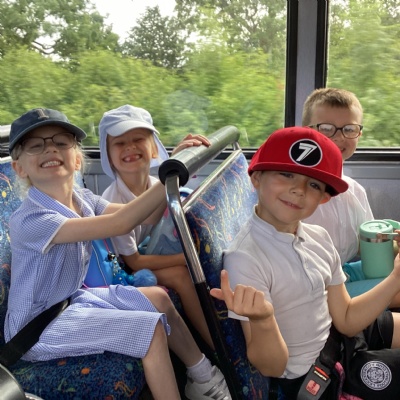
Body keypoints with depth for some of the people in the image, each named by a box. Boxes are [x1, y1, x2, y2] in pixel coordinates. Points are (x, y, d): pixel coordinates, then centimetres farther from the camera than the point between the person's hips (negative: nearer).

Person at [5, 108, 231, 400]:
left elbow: (139, 215, -11)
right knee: (151, 328, -17)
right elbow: (118, 224, -38)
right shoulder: (29, 219, -28)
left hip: (71, 299, 9)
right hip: (37, 329, -8)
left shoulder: (82, 199, -2)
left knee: (158, 298, 7)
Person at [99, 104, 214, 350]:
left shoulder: (160, 185, -9)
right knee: (179, 275, -24)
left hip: (153, 260, 6)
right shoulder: (114, 200, -26)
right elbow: (134, 261, -20)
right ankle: (218, 348, -9)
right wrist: (186, 257, -21)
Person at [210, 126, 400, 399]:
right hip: (308, 375, -6)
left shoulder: (320, 238, -7)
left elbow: (346, 320, 1)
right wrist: (262, 321, -45)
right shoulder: (245, 258, -29)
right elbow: (271, 367, -23)